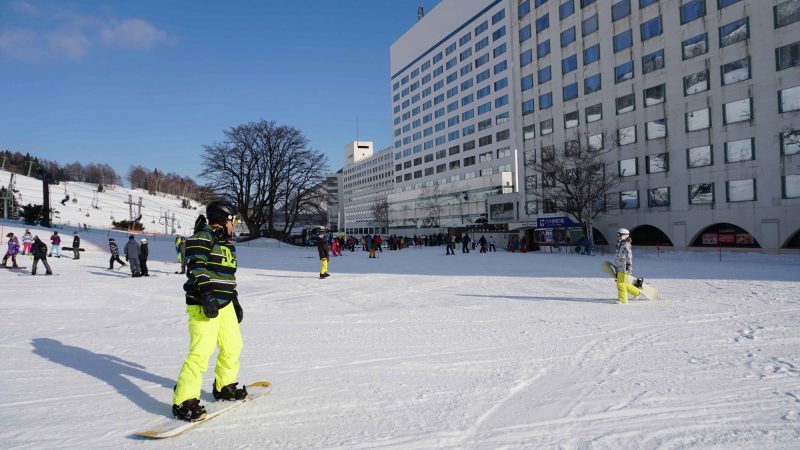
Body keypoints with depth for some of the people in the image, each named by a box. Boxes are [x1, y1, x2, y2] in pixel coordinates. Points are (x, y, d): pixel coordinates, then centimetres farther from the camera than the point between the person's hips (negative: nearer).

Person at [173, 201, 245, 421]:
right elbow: (196, 266, -20)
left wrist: (235, 300, 25)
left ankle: (224, 387, 34)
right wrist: (206, 294, -26)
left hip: (224, 304, 10)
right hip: (204, 305, -10)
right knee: (201, 351, -14)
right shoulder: (204, 236, -9)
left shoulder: (226, 243, 20)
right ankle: (184, 402, -5)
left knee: (233, 346, 16)